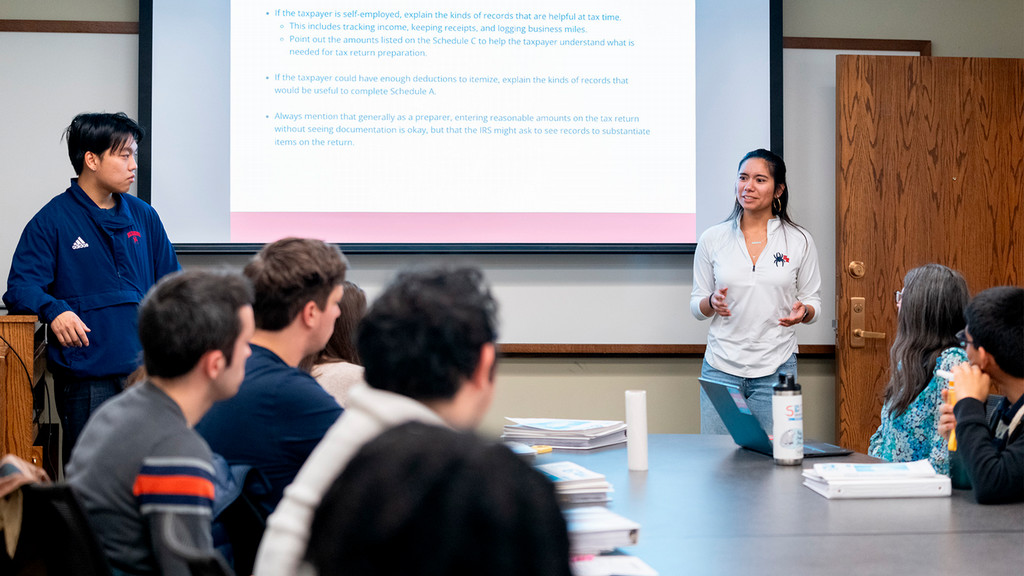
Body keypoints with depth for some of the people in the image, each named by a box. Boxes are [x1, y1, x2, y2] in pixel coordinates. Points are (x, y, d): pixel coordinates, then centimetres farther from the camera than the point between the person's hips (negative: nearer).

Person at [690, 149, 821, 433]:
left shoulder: (800, 241, 4)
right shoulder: (712, 239, 5)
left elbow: (813, 301, 10)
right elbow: (696, 306, 9)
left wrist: (802, 311, -13)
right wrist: (713, 302, -12)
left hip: (776, 369, -1)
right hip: (721, 367, 1)